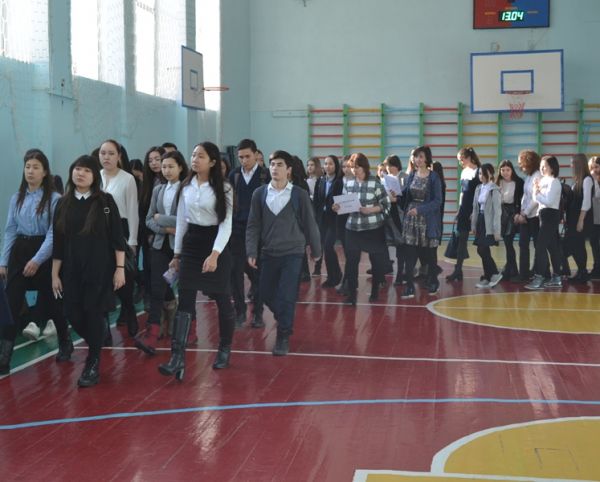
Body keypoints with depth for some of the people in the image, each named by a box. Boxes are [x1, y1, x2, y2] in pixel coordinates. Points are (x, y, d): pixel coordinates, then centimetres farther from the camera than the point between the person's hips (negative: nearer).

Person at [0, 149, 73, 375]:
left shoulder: (54, 199, -8)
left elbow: (53, 233, -13)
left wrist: (37, 260, -20)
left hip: (44, 254, -4)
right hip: (19, 252, 4)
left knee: (51, 302, 10)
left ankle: (65, 343, 35)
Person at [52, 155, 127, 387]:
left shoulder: (105, 201, -3)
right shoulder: (63, 204, 6)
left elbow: (117, 238, -4)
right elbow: (58, 242, 7)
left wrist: (120, 268, -8)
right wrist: (55, 274, 6)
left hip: (100, 268, -3)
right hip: (71, 270, 3)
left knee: (94, 313, -2)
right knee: (73, 314, 2)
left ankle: (93, 365, 11)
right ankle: (98, 341, 32)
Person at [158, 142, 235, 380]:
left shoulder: (223, 188, -7)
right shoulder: (186, 187, 6)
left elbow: (226, 224, -12)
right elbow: (181, 221, 11)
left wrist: (214, 254, -23)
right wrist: (177, 253, 11)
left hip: (216, 244, -3)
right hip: (191, 244, 3)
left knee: (222, 299, 7)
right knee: (185, 300, -5)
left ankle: (224, 349, 26)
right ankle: (178, 357, -10)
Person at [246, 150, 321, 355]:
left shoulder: (300, 195, -6)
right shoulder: (260, 194, 0)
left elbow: (309, 224, 2)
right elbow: (253, 225, 3)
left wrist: (316, 250, 7)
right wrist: (252, 252, -5)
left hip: (292, 253, -3)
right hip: (268, 253, 3)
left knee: (286, 297, -7)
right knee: (267, 294, 11)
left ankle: (283, 337, 9)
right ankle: (285, 321, 38)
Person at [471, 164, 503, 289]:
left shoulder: (494, 190, -11)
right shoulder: (479, 188, 11)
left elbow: (497, 211, -12)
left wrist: (497, 230, -15)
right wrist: (473, 225, 13)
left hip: (489, 223, -7)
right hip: (480, 221, 7)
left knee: (482, 250, -12)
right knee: (483, 251, 7)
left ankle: (494, 274, 3)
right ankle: (488, 277, 14)